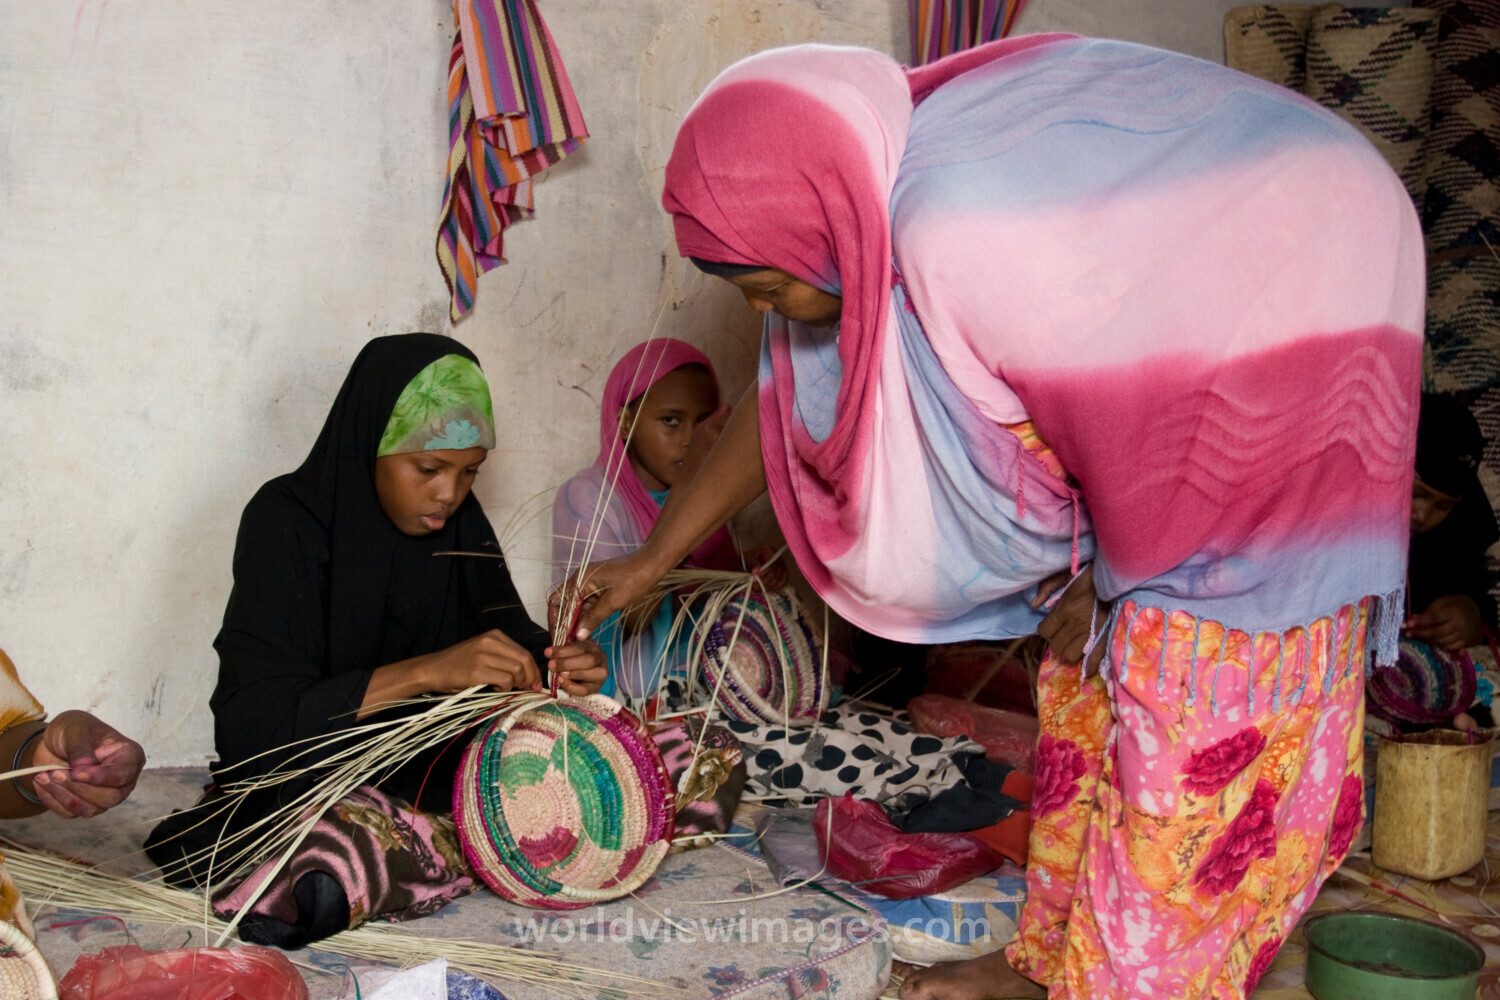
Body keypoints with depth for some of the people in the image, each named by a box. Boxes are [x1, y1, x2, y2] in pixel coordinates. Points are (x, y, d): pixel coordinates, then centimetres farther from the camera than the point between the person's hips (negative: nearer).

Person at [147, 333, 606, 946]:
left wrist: (565, 666, -18)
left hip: (433, 770, 8)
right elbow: (251, 721, -22)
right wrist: (425, 672, -33)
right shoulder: (288, 521, -13)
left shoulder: (459, 525, 4)